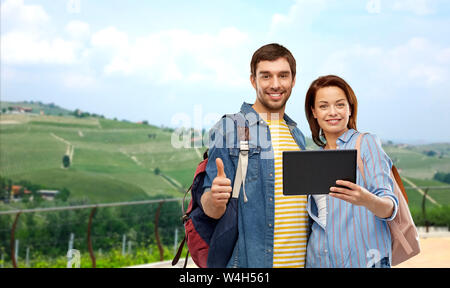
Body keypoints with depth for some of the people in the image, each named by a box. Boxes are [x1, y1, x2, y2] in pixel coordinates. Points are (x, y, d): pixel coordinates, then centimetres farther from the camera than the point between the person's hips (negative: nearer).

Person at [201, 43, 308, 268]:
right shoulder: (228, 130, -5)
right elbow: (211, 210, -9)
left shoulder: (298, 135, 14)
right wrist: (214, 199, -30)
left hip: (302, 260, 5)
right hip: (249, 260, -5)